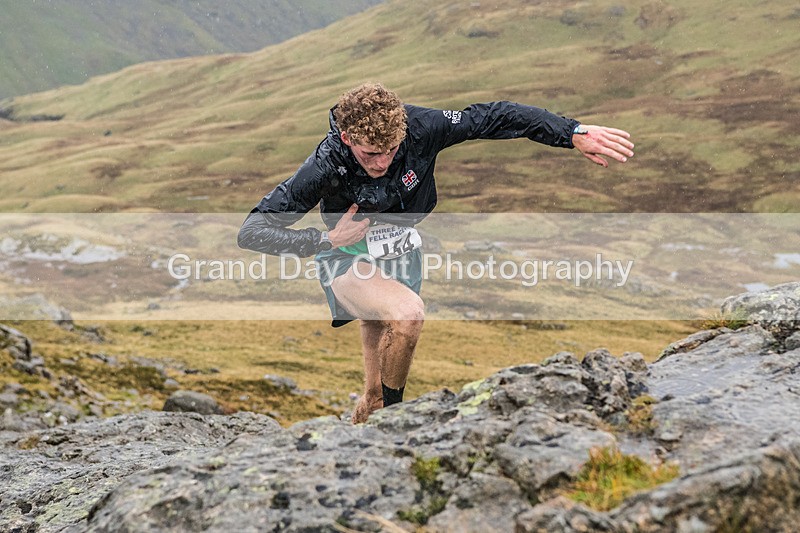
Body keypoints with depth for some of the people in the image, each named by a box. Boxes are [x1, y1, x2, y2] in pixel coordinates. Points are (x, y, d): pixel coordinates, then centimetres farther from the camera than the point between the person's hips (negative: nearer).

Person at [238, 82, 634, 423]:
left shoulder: (419, 128, -27)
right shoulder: (326, 166, -33)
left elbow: (497, 117, -21)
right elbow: (252, 231, -30)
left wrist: (576, 134, -25)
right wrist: (326, 240, -37)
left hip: (401, 255, 4)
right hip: (349, 261, -4)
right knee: (408, 313, -34)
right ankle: (392, 410, -10)